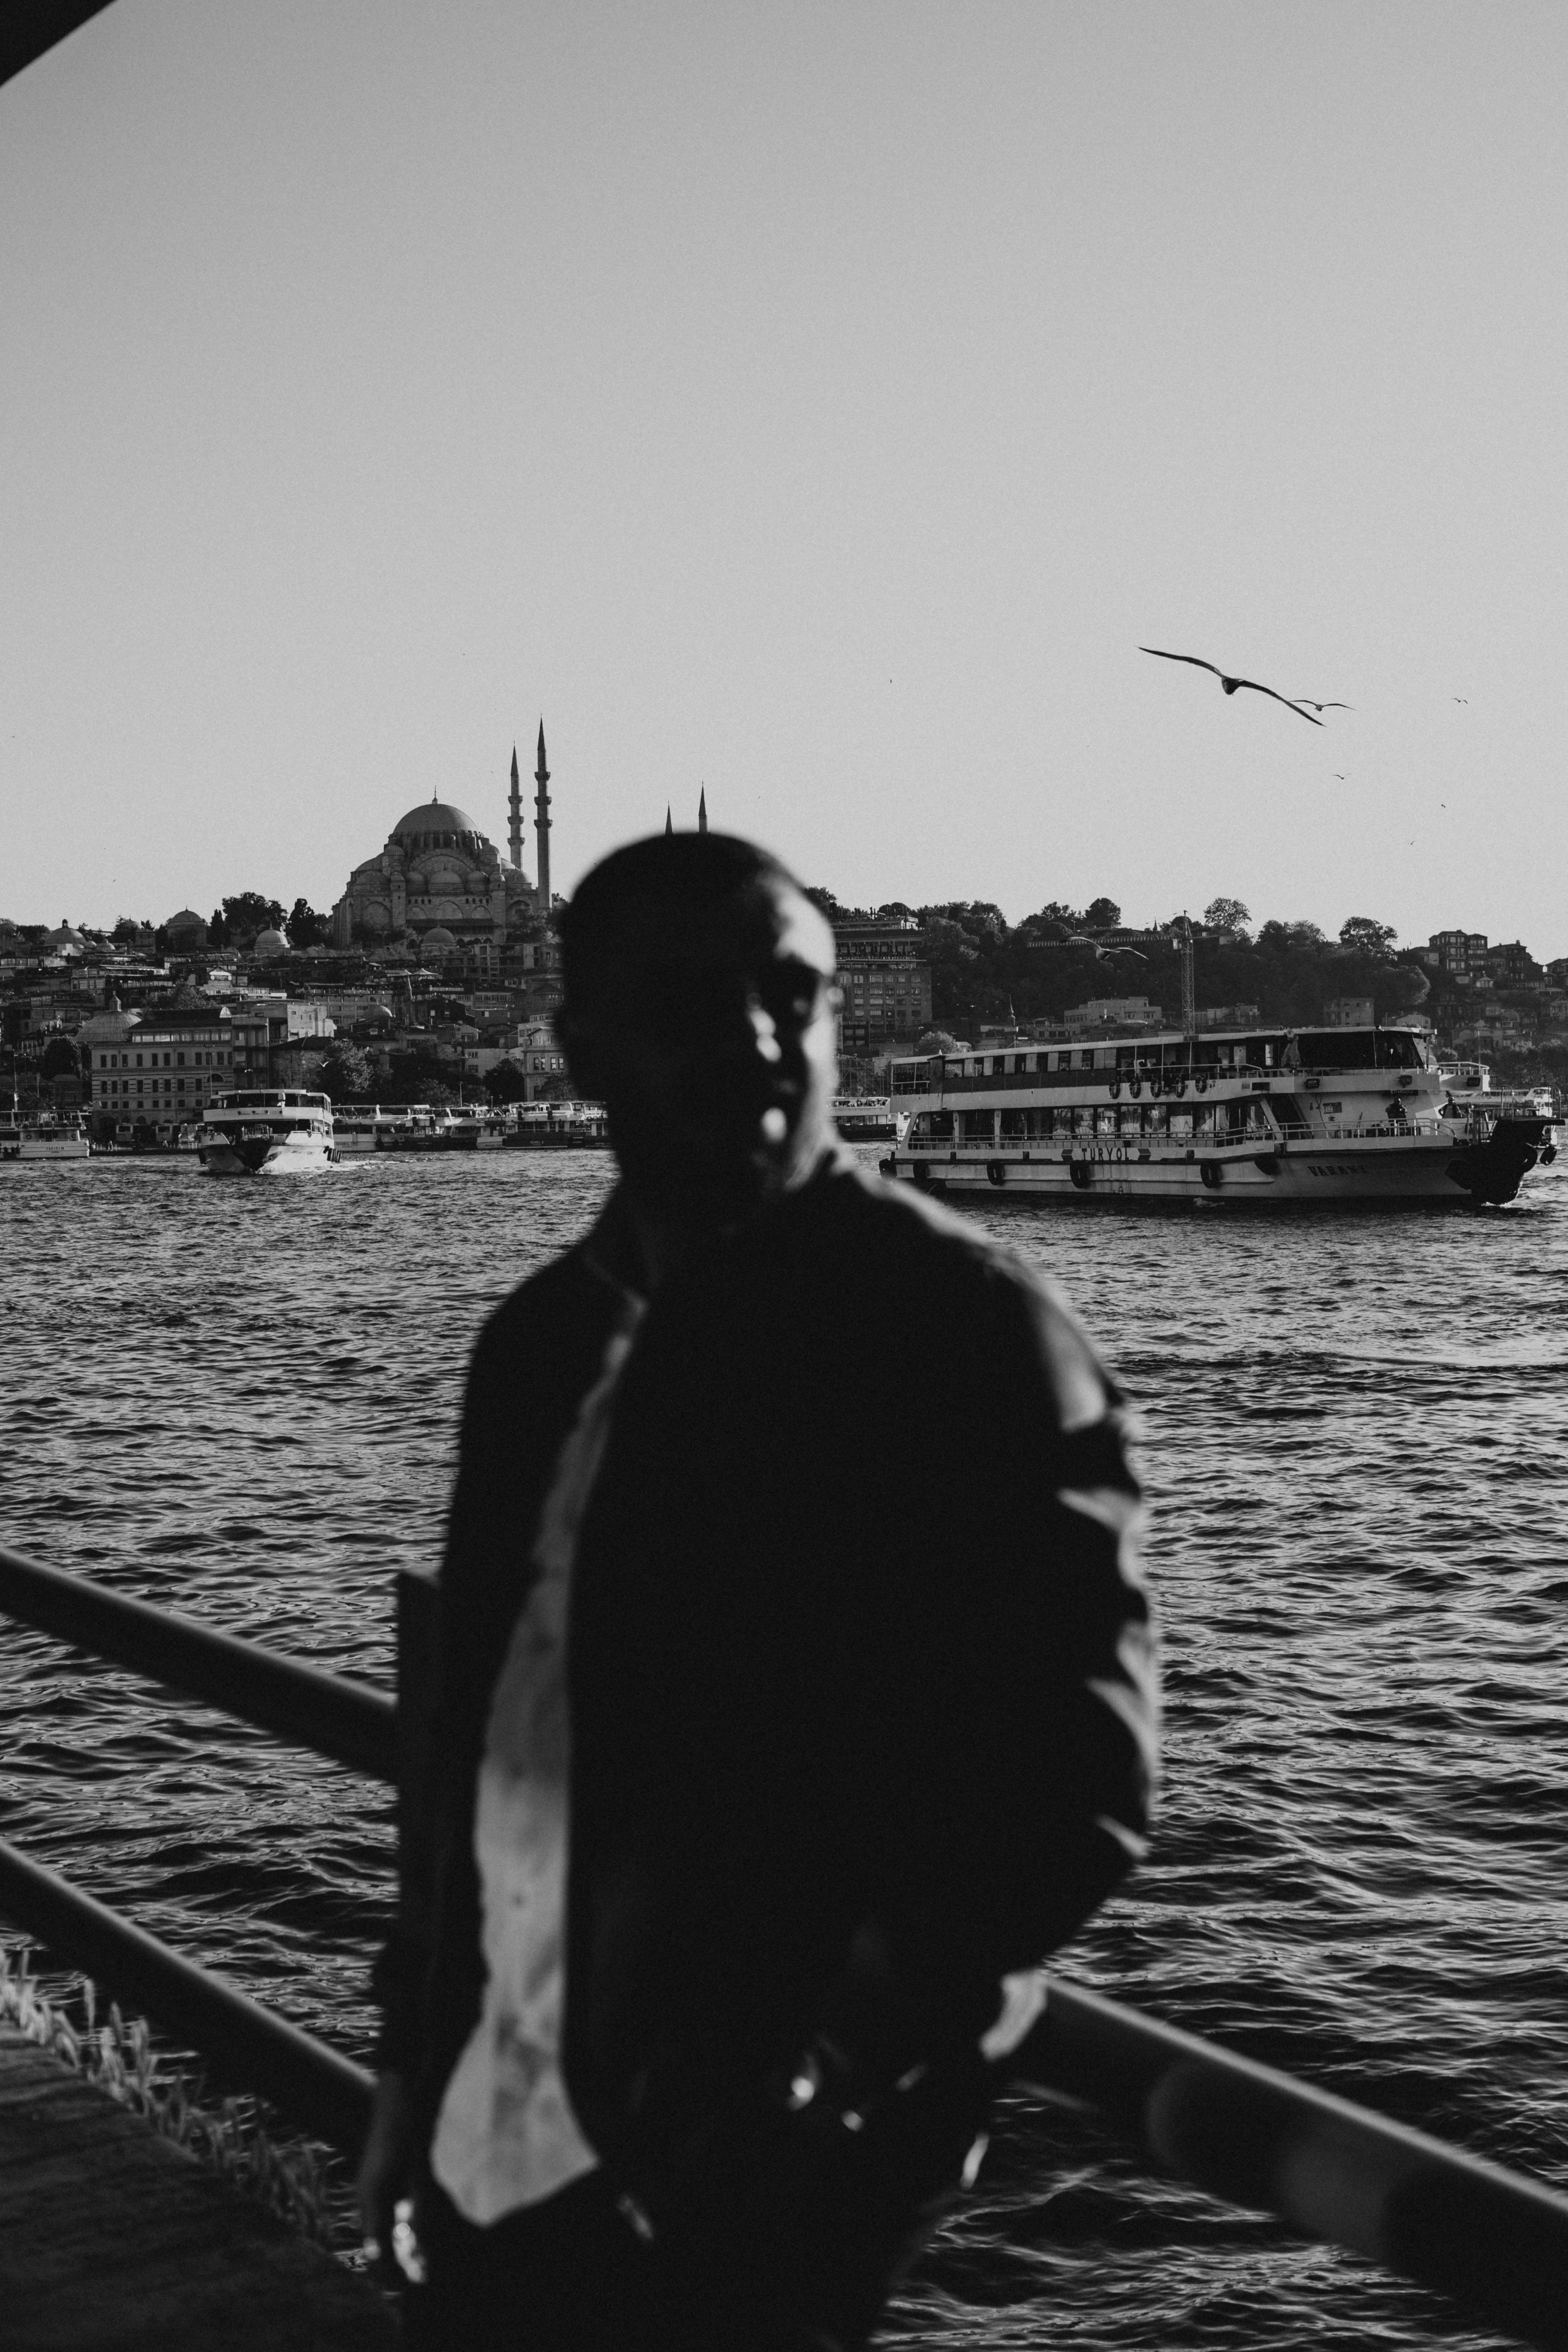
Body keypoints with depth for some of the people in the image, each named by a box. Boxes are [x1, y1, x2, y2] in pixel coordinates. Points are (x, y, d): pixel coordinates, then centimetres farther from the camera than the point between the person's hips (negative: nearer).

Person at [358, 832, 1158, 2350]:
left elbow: (1074, 1771, -16)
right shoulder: (539, 1338, 7)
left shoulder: (961, 1327, -13)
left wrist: (827, 2070, -23)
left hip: (750, 2186, -6)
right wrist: (419, 2056, 13)